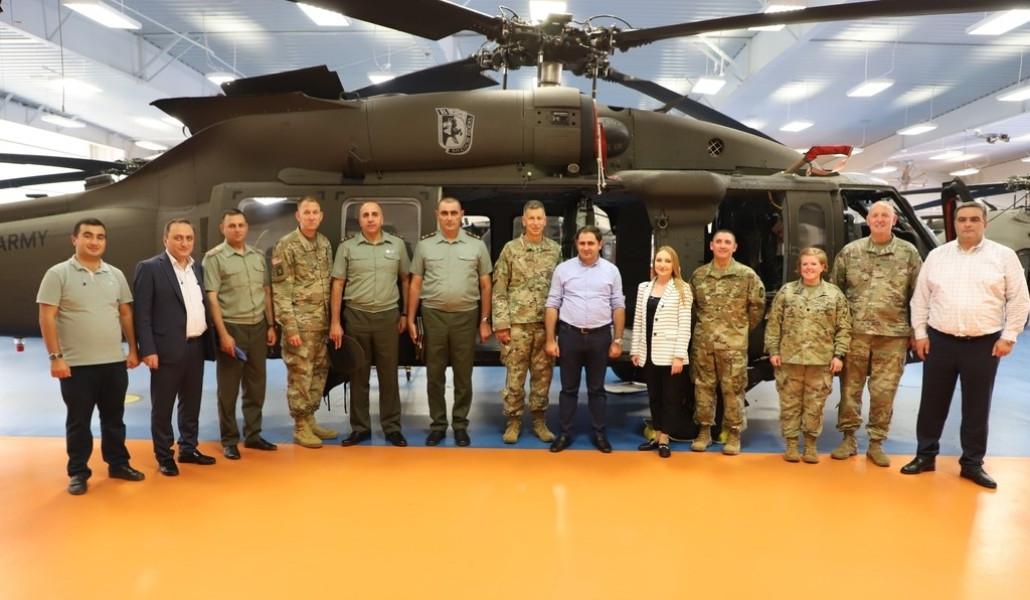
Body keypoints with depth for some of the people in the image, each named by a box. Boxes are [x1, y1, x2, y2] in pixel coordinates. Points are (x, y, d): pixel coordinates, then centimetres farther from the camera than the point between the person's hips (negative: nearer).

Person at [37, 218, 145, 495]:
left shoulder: (115, 275, 7)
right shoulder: (58, 274, -6)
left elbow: (126, 314, 12)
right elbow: (46, 318, -8)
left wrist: (133, 350, 8)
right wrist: (55, 356, -14)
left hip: (114, 362, 4)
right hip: (76, 364, -4)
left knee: (114, 418, 14)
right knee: (78, 421, 7)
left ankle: (118, 463, 27)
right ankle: (78, 472, 19)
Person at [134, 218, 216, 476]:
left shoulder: (198, 268, 11)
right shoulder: (150, 268, -7)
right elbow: (141, 313, -11)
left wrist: (208, 341, 7)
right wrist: (148, 350, -16)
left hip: (196, 347, 6)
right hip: (167, 349, -6)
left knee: (191, 404, 15)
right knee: (162, 406, 5)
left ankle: (188, 448, 28)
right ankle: (164, 457, 16)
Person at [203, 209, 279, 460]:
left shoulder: (258, 256, 10)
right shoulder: (214, 258, -5)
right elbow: (211, 298, -10)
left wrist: (271, 325, 10)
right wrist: (223, 334, -15)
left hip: (258, 327, 5)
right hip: (232, 327, -5)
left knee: (256, 385, 11)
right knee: (229, 388, 5)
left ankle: (253, 434, 24)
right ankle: (229, 440, 16)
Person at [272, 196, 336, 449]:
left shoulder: (325, 244, 11)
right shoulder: (286, 246, -9)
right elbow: (280, 290, -12)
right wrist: (289, 326, -17)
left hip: (323, 322, 7)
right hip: (300, 322, -7)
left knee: (319, 372, 12)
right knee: (300, 374, -1)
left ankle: (310, 420, 25)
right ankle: (300, 427, 9)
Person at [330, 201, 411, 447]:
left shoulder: (397, 245, 4)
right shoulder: (347, 246, 1)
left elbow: (405, 280, 12)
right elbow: (338, 284, 1)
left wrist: (405, 314, 8)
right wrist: (335, 322, -3)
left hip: (388, 316, 1)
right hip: (356, 316, 0)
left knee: (389, 374, 6)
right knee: (358, 375, 8)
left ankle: (392, 427, 16)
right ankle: (360, 427, 18)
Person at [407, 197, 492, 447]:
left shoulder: (477, 245, 3)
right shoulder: (425, 245, 4)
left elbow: (485, 285, 6)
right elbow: (415, 285, 6)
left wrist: (485, 320, 3)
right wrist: (410, 319, 2)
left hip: (466, 316, 0)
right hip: (433, 315, 1)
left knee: (463, 375, 7)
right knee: (434, 374, 7)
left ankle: (460, 424, 20)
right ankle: (438, 424, 19)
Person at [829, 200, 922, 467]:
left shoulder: (909, 253, 5)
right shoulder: (850, 252, 5)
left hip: (893, 335, 0)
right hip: (855, 332, 1)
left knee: (884, 392, 4)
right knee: (850, 388, 5)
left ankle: (876, 443, 17)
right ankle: (848, 439, 19)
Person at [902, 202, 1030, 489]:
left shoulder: (1004, 256, 1)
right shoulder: (937, 256, 5)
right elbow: (920, 298, 8)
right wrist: (920, 333, 2)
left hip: (984, 344, -1)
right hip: (940, 341, 1)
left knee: (976, 407, 7)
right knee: (932, 403, 8)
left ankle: (972, 464, 18)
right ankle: (925, 456, 20)